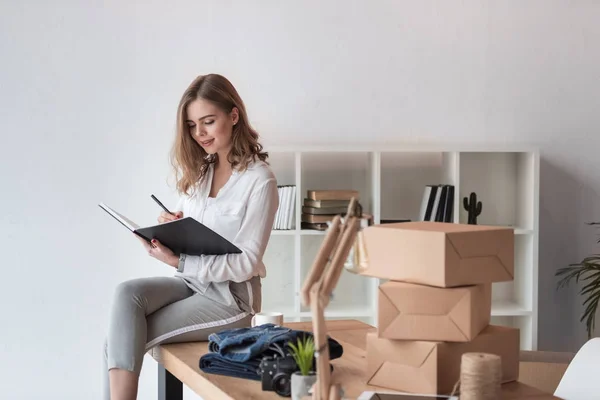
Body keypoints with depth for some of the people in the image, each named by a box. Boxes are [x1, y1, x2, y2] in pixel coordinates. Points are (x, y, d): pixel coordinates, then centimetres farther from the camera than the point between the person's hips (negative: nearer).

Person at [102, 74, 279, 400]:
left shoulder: (259, 179, -13)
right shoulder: (197, 169, 8)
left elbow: (247, 263, -15)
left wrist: (178, 262, -23)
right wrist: (172, 228, -8)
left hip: (230, 295, -6)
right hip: (191, 281, 6)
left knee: (121, 340, -19)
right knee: (127, 293, -25)